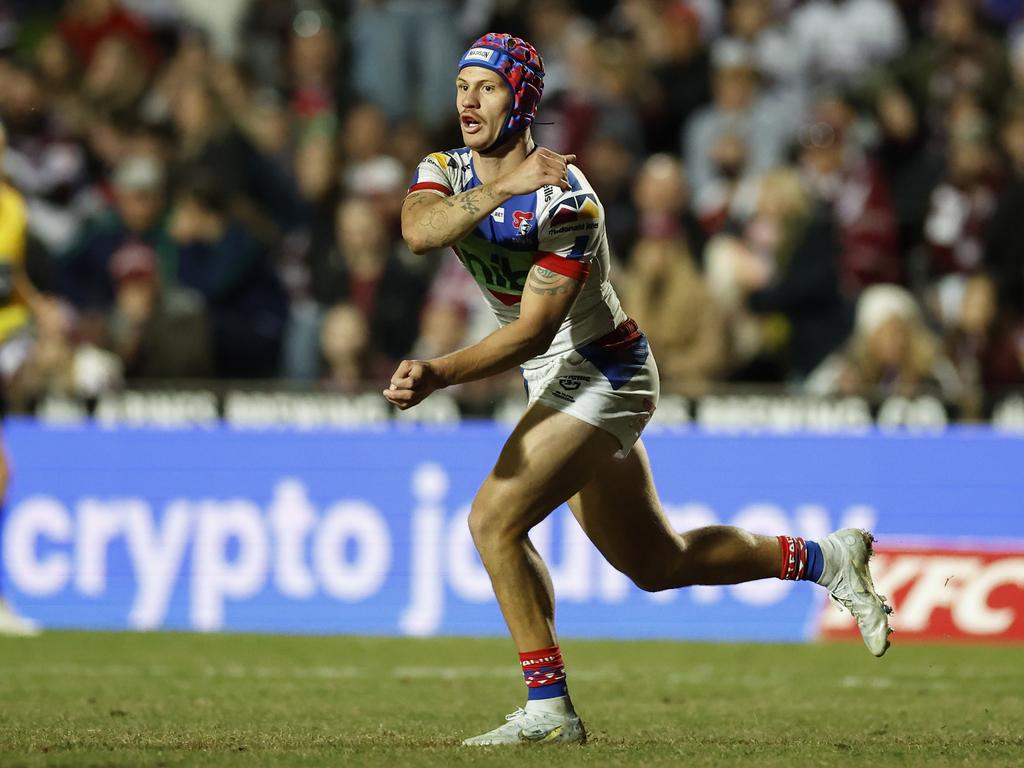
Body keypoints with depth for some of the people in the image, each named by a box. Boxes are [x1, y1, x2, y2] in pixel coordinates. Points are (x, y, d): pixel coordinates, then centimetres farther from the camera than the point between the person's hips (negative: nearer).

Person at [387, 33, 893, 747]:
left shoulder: (566, 203, -23)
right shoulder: (447, 173, -3)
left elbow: (532, 333, -27)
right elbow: (418, 230, -27)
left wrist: (436, 375, -38)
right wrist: (499, 190, -43)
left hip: (602, 374, -8)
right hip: (560, 384, 8)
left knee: (495, 522, -20)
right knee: (657, 563, 16)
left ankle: (548, 708, -12)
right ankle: (828, 560, 32)